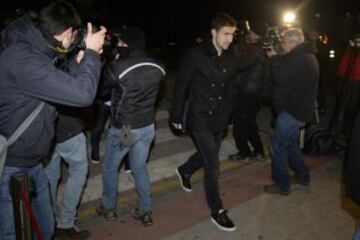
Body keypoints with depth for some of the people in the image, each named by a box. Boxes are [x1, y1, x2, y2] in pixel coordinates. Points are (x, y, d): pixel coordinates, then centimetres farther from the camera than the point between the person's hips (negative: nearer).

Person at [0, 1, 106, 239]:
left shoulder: (35, 51, 4)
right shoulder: (23, 60, -28)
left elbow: (67, 86, 16)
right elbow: (82, 94, -31)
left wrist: (83, 59, 5)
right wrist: (91, 53, -17)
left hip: (32, 162, 9)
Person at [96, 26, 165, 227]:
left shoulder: (119, 67, -22)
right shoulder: (158, 67, -8)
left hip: (123, 128, -4)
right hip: (148, 127, 4)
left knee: (110, 168, 20)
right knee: (140, 167, 22)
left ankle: (109, 208, 37)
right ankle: (146, 211, 28)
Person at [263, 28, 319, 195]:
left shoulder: (301, 59, -21)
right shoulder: (304, 56, 14)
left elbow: (281, 78, -27)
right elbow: (285, 74, 15)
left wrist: (274, 58, -13)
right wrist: (277, 59, 2)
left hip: (293, 111, -11)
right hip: (297, 108, 11)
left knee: (277, 145, -5)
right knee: (291, 143, 22)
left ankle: (282, 185, 4)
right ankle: (303, 176, 34)